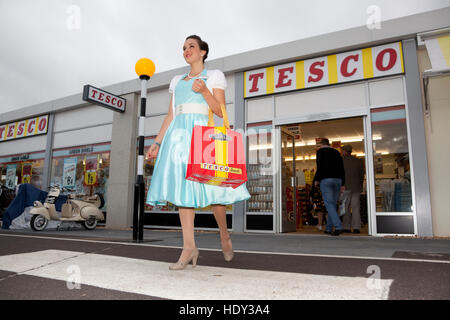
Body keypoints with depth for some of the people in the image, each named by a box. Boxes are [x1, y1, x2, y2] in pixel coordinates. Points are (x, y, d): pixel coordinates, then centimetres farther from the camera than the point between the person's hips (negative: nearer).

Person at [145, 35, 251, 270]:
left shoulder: (214, 76, 13)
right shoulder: (177, 81, 25)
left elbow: (220, 112, 2)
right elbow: (170, 115, 20)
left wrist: (204, 91, -13)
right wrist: (157, 142, 12)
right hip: (179, 134, 5)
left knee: (211, 188, -9)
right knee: (182, 187, -5)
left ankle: (224, 236, 14)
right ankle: (189, 246, -3)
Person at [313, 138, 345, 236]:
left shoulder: (320, 151, 2)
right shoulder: (336, 152, 18)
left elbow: (320, 167, -11)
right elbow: (342, 169, 12)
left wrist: (316, 180, -3)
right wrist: (343, 184, 13)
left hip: (326, 179, -6)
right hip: (337, 180, 6)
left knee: (329, 204, -7)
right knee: (333, 204, 9)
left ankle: (338, 226, -20)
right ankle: (328, 228, 14)